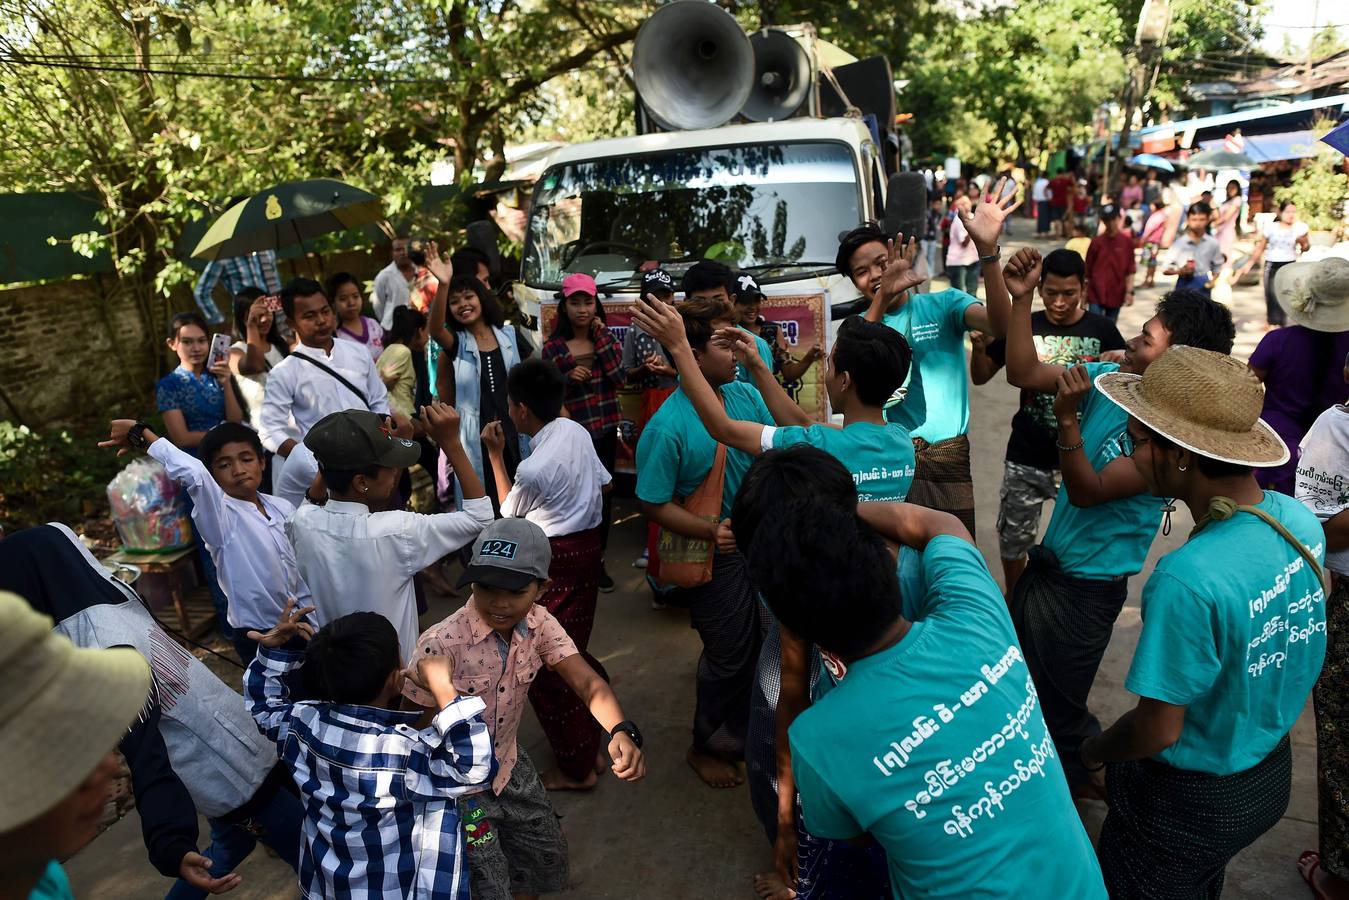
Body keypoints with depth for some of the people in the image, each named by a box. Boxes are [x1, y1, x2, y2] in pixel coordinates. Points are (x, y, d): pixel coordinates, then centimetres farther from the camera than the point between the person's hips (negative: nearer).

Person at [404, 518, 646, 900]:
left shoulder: (538, 623, -15)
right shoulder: (441, 645, -33)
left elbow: (587, 682, -20)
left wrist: (621, 731, -39)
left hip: (510, 767, 6)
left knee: (547, 854, 23)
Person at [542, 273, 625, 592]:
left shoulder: (607, 337, 6)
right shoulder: (553, 346, -1)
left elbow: (618, 378, -8)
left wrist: (600, 337, -9)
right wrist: (568, 378, -18)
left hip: (605, 430, 3)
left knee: (602, 495, 9)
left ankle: (598, 561, 24)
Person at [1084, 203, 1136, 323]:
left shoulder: (1127, 241, 0)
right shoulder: (1096, 242, -1)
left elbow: (1130, 270, 1)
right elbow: (1087, 270, 4)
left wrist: (1129, 291, -6)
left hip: (1116, 295, 1)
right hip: (1096, 294, -1)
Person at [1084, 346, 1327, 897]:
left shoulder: (1187, 579, -37)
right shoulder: (1300, 519, -12)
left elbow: (1158, 730, -25)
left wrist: (1095, 753, -7)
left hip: (1189, 804, -7)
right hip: (1273, 774, 7)